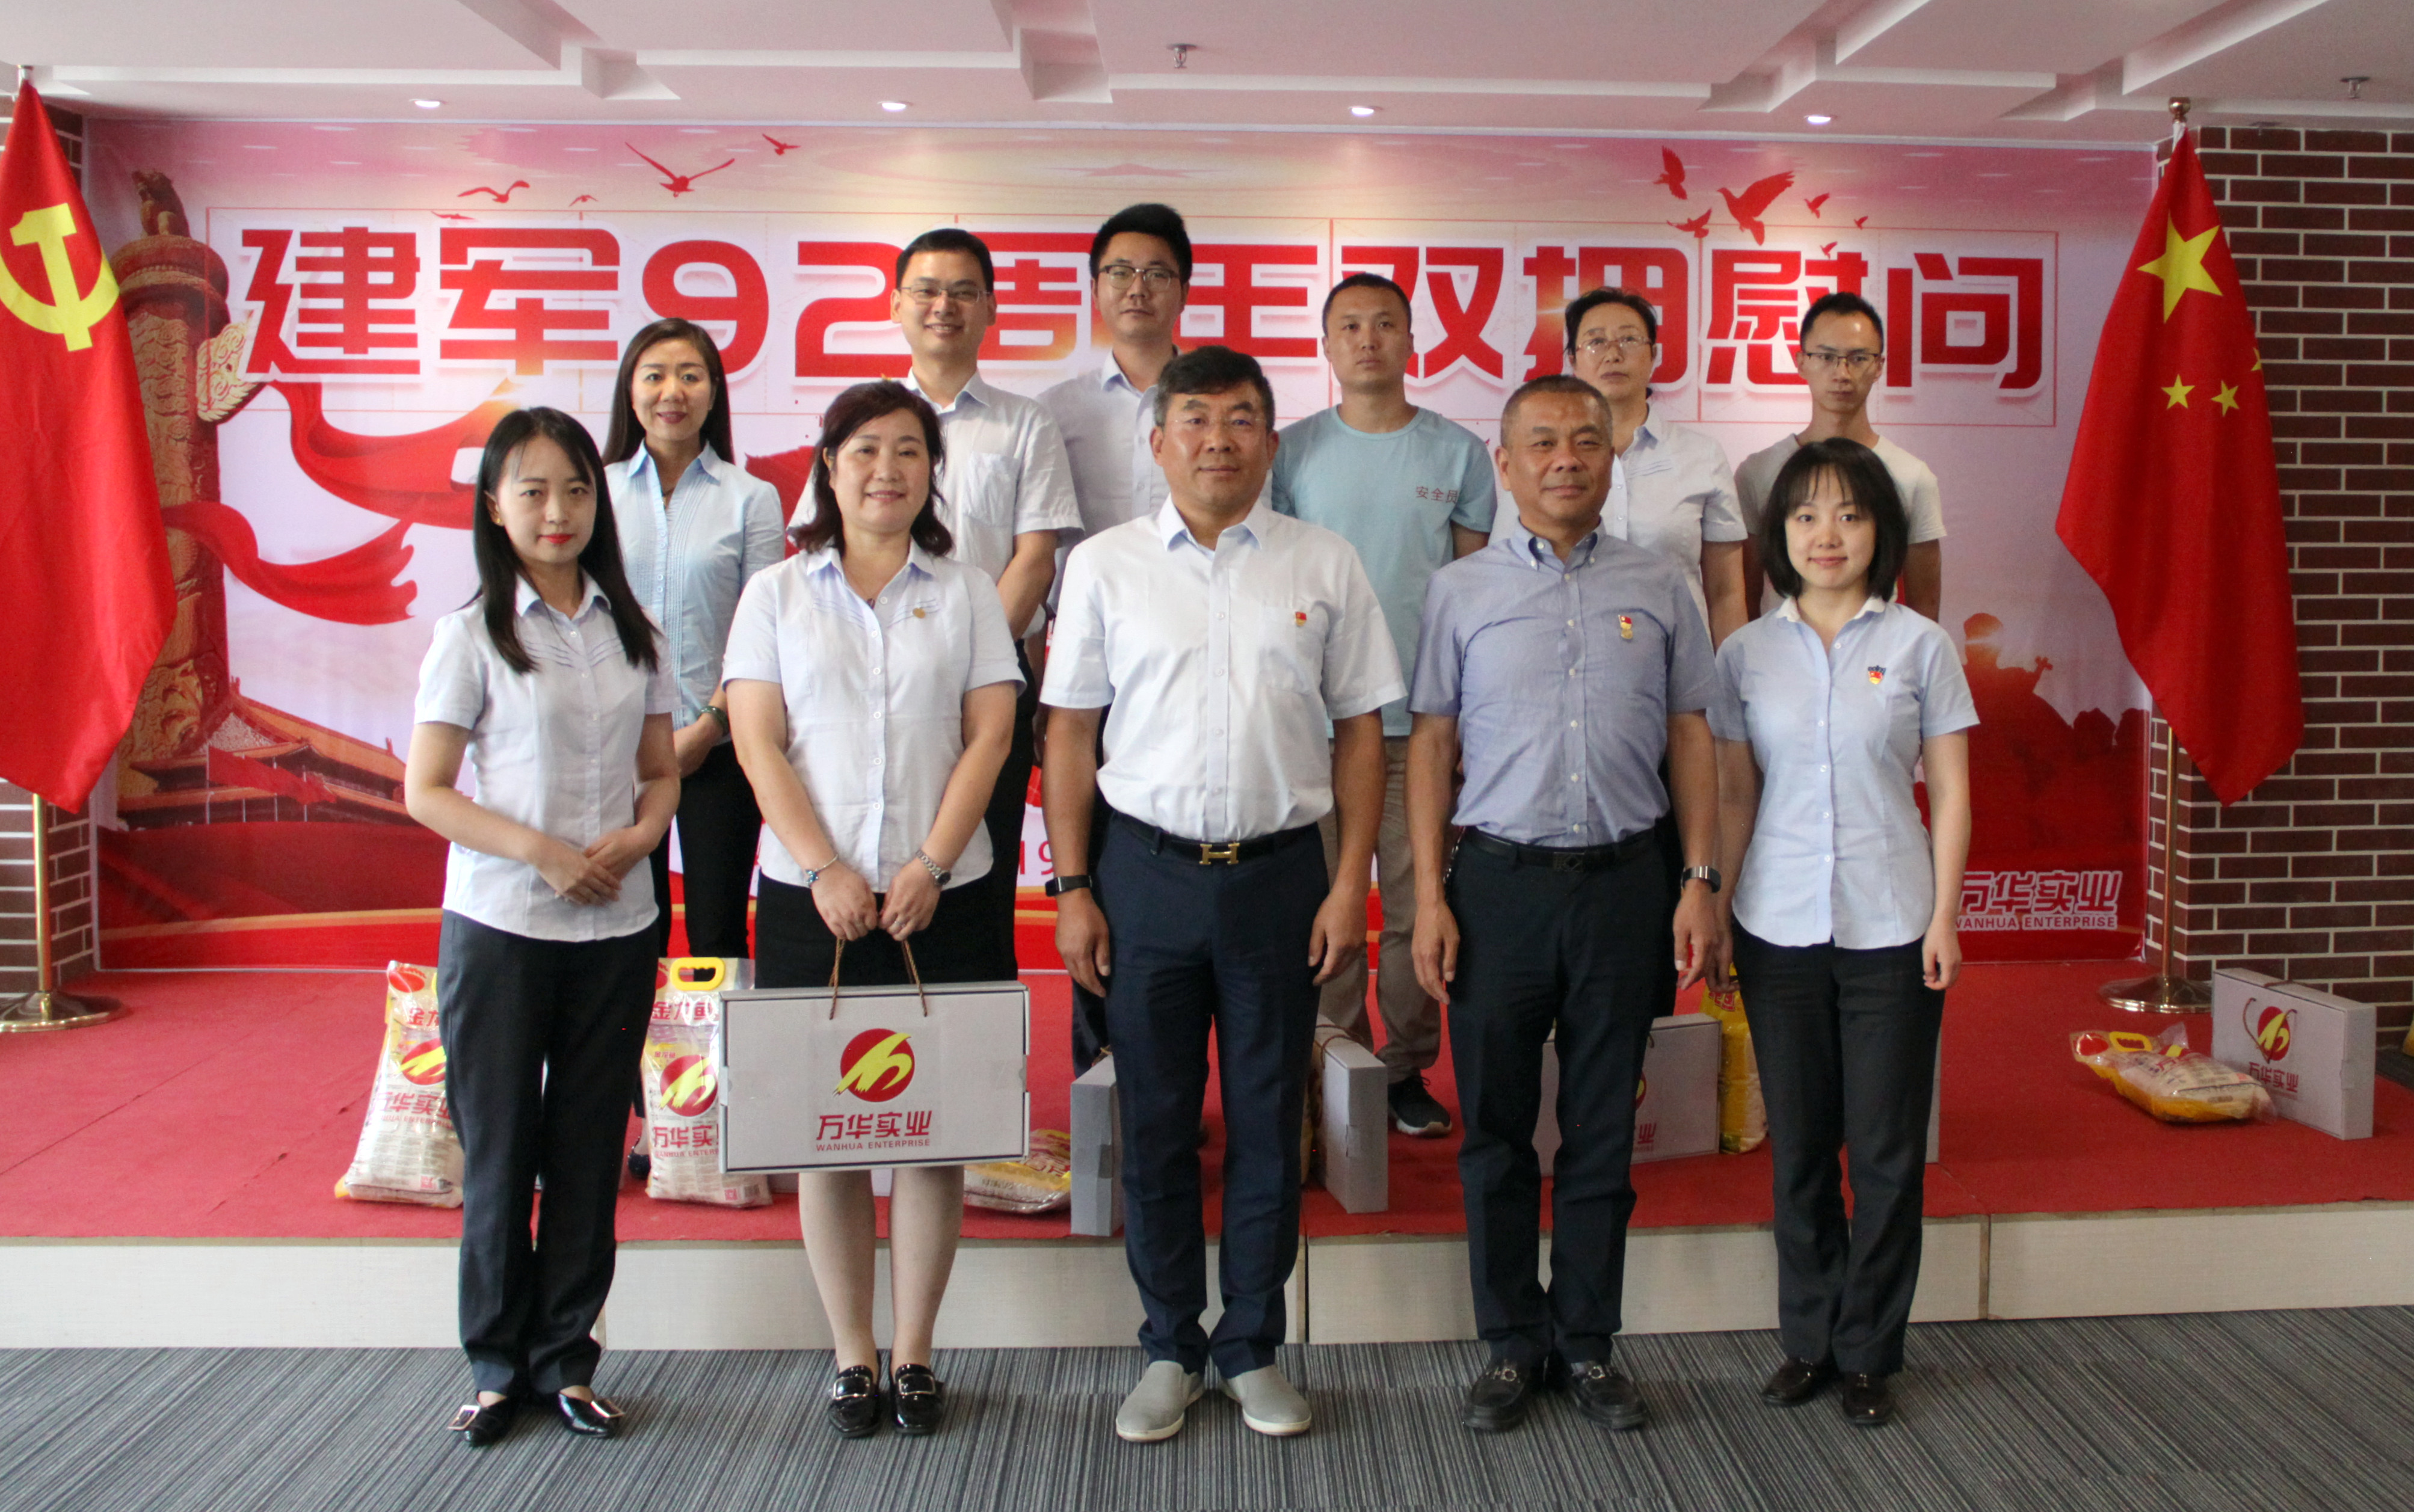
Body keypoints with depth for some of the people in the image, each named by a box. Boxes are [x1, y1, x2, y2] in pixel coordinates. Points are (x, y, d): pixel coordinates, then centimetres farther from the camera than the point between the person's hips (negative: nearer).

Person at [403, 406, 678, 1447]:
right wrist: (544, 852, -17)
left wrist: (637, 835, -10)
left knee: (589, 1148, 10)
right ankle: (498, 1365, 23)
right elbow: (426, 790, -6)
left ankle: (566, 1361, 23)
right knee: (500, 1149, 6)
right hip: (499, 929, -3)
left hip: (617, 929, 3)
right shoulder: (470, 636, -4)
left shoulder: (632, 631, 7)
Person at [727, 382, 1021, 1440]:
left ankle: (913, 1355, 16)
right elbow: (757, 742, 1)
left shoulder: (966, 593, 9)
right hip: (809, 900, 0)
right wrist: (826, 871, -10)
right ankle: (852, 1357, 17)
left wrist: (930, 865, -9)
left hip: (941, 899, 0)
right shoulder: (777, 594, 8)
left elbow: (989, 735, 2)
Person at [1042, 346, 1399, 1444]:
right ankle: (1170, 1351, 25)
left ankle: (1253, 1349, 25)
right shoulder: (1105, 565, 3)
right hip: (1147, 870, 0)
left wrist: (1350, 883, -2)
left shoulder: (1324, 567, 3)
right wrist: (1071, 888, -1)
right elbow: (1070, 734, 4)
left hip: (1279, 871, 0)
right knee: (1155, 1121, 9)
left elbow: (1360, 734, 4)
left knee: (1268, 1122, 9)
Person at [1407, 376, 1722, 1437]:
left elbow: (1691, 741, 9)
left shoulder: (1659, 590, 8)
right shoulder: (1461, 591, 5)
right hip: (1499, 880, 0)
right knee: (1495, 1129, 7)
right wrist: (1428, 895, -3)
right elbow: (1429, 743, 3)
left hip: (1624, 881, 1)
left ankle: (1587, 1343, 23)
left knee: (1603, 1133, 9)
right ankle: (1511, 1346, 21)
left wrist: (1701, 883, 2)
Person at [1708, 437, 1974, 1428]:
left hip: (1891, 929, -1)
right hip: (1779, 929, 2)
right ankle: (1807, 1339, 26)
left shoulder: (1920, 645, 0)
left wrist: (1944, 915, -4)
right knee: (1798, 1144, 11)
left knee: (1887, 1149, 5)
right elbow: (1734, 795, 7)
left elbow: (1951, 792, 2)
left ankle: (1869, 1352, 21)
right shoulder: (1747, 653, 4)